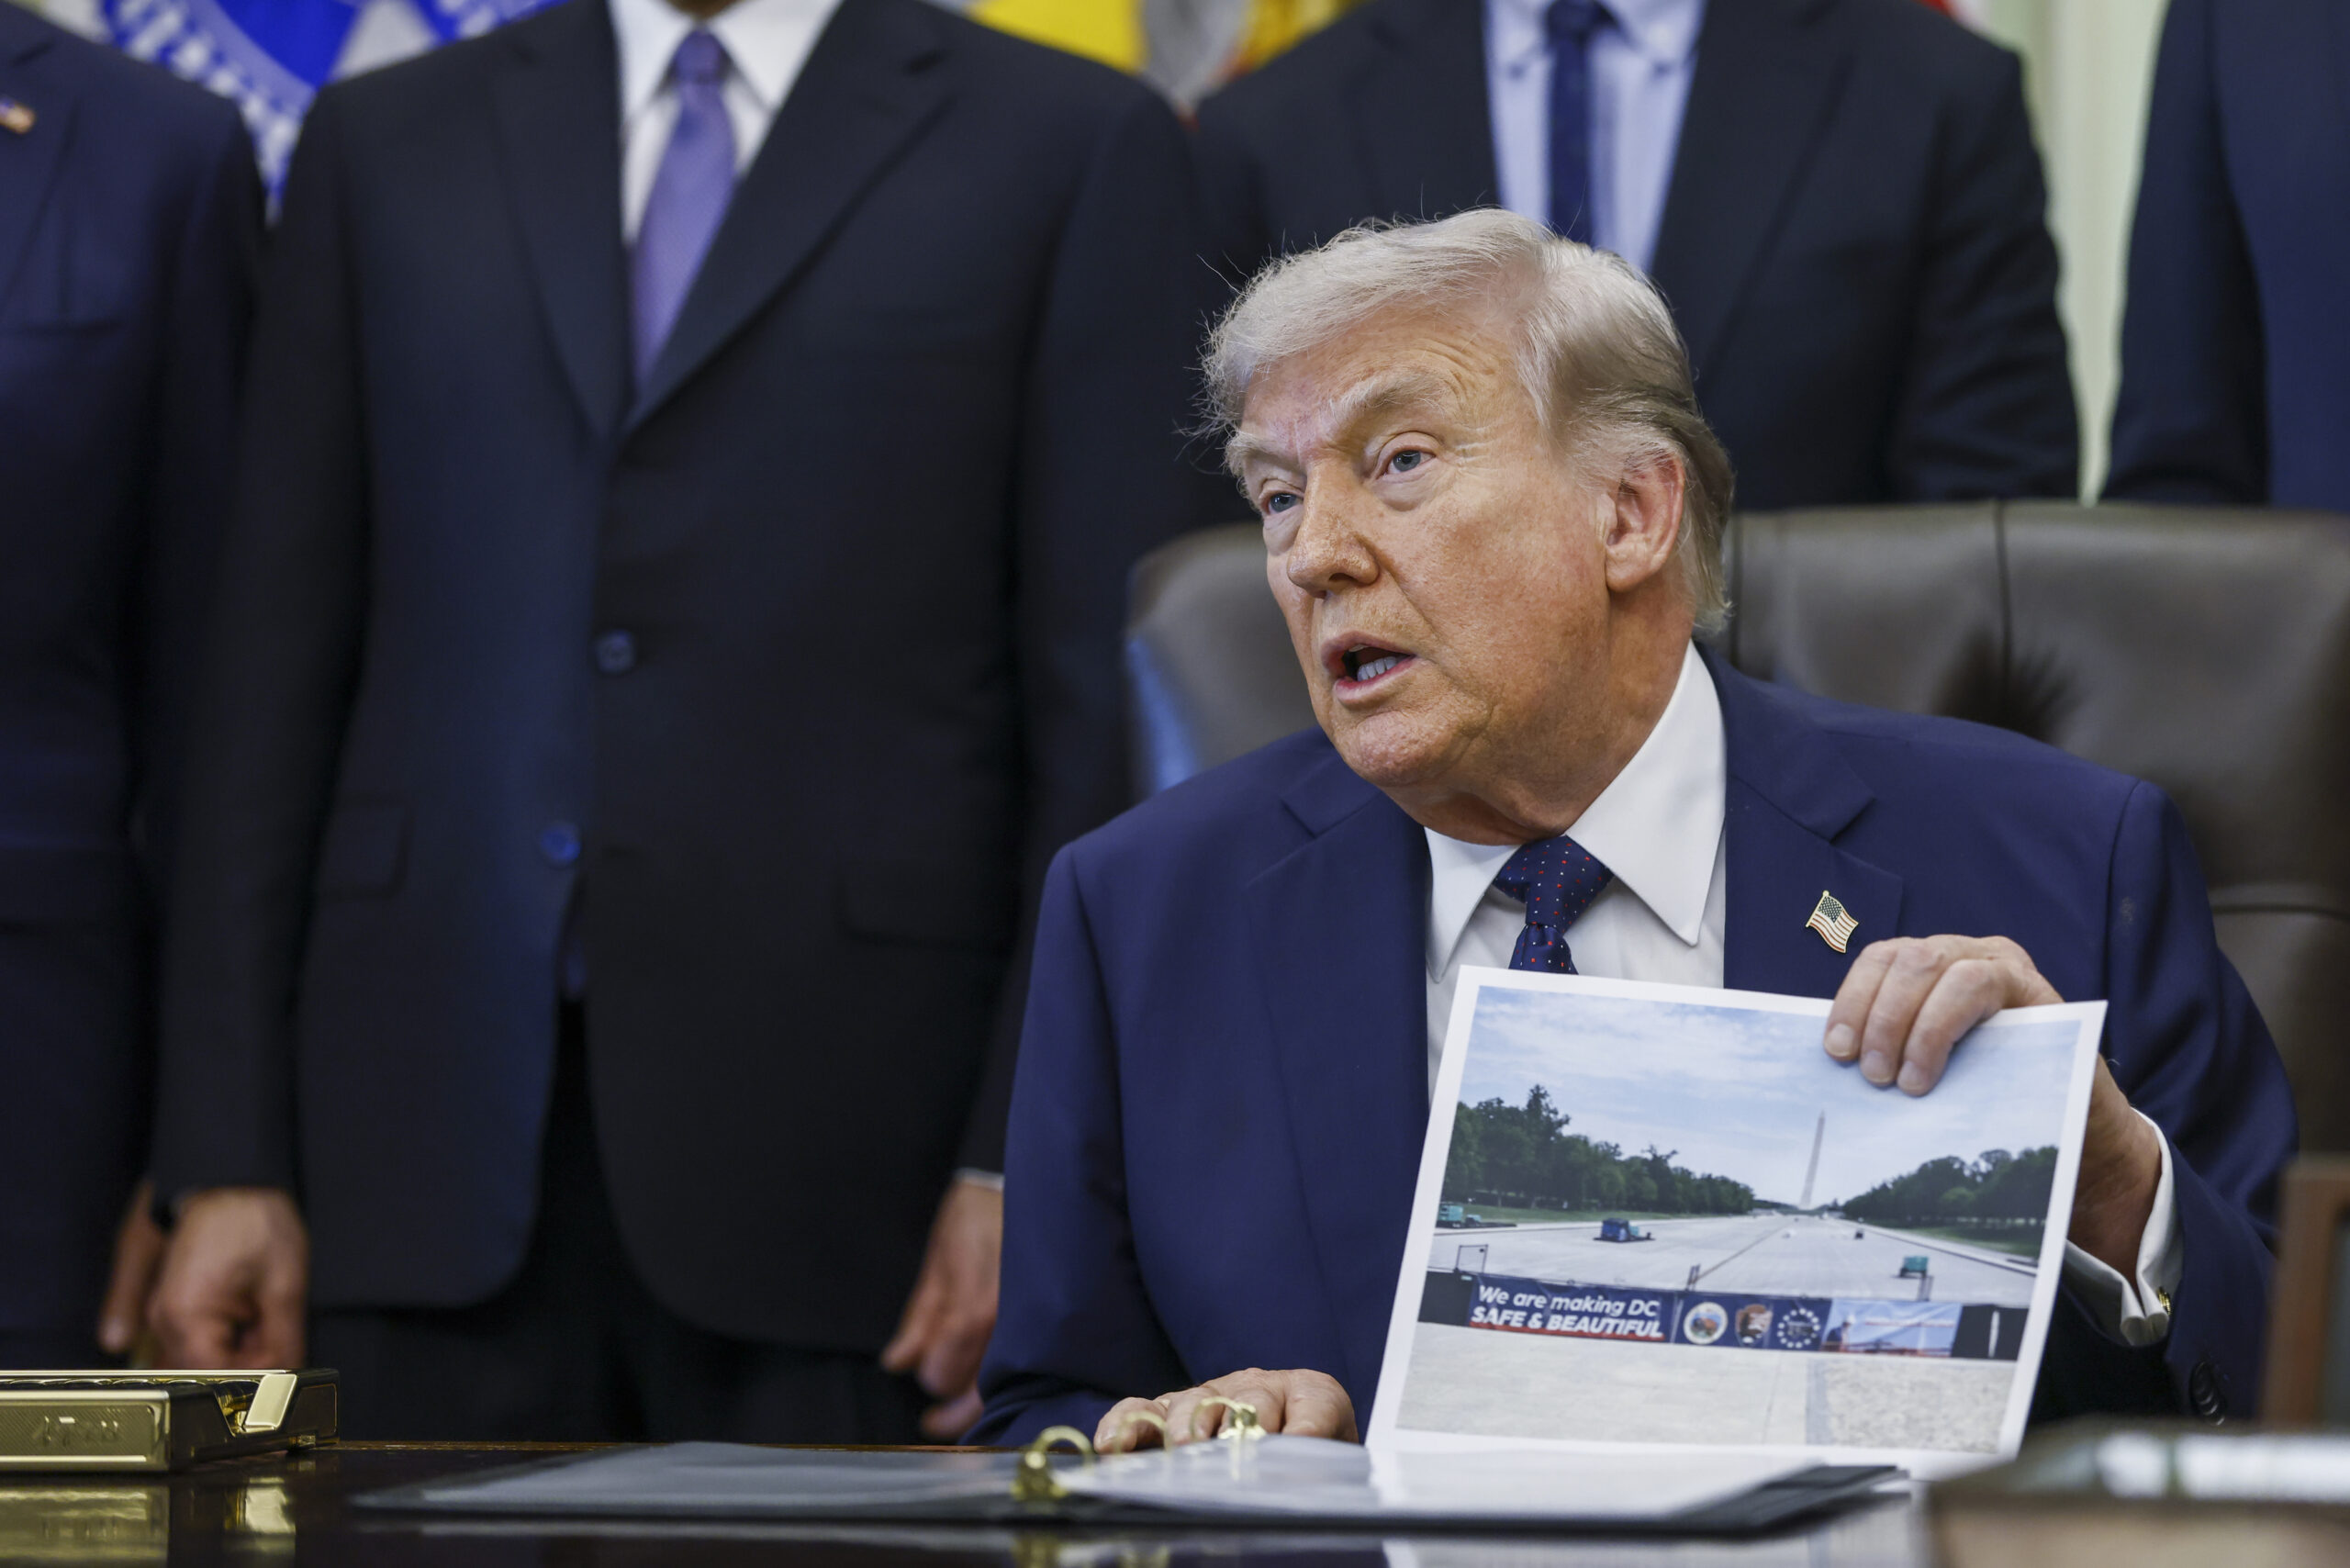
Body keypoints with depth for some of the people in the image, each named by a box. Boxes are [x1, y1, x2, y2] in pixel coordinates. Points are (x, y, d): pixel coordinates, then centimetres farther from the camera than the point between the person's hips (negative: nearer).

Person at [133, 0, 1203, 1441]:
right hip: (433, 1151, 3)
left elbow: (1110, 702, -1)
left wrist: (1028, 1166, -9)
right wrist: (228, 1153, 5)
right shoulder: (389, 143, 13)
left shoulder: (1074, 151, 3)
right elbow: (281, 673, 11)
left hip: (826, 1153, -2)